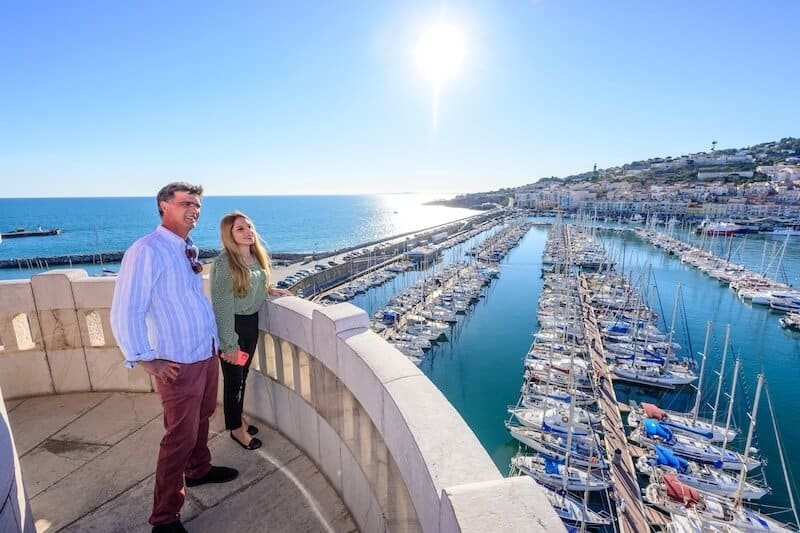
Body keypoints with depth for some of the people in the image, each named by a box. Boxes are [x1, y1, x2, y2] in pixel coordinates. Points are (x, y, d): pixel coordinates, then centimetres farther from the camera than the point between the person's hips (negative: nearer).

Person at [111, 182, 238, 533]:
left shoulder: (187, 250, 7)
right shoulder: (146, 251, -19)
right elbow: (124, 314, -20)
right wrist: (145, 359, -18)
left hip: (207, 353, 8)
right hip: (178, 362, -8)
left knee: (201, 419, 25)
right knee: (181, 435, 4)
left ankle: (199, 470, 48)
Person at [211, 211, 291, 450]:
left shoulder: (257, 256, 2)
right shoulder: (224, 263, -21)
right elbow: (222, 304, -21)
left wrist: (271, 290, 0)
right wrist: (229, 343, -20)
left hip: (252, 321, 7)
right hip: (232, 324, -7)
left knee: (243, 374, 22)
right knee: (233, 378, 10)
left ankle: (239, 416, 44)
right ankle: (235, 427, 31)